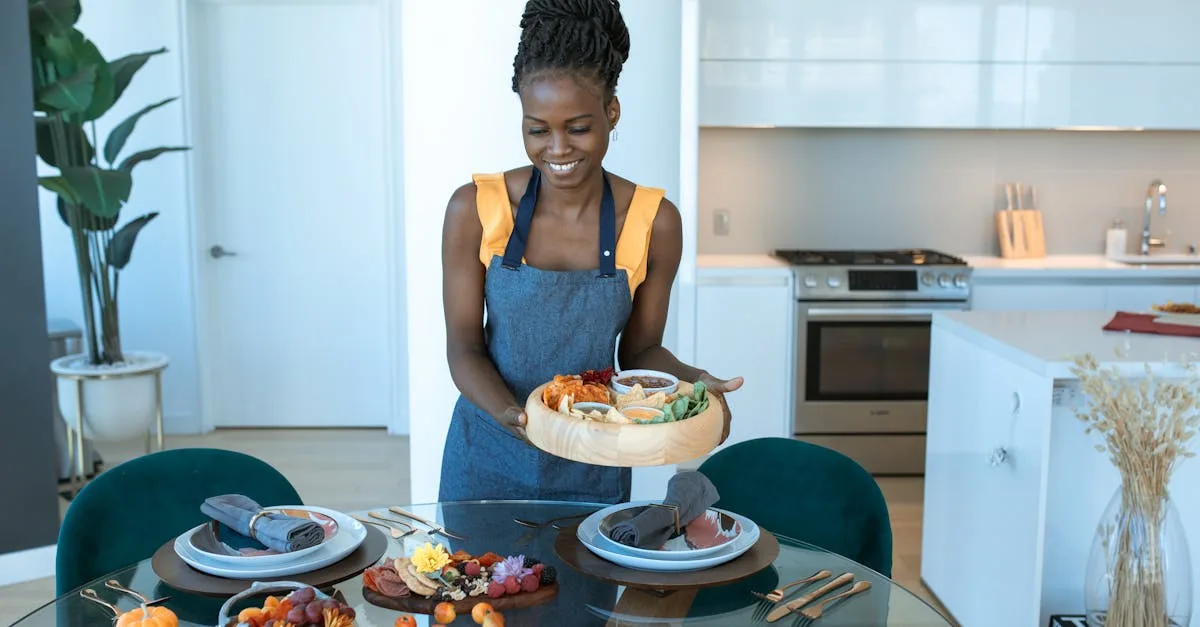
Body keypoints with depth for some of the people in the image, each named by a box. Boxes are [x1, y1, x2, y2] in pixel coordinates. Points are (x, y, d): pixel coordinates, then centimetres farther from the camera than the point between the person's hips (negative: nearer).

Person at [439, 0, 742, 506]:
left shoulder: (654, 222, -11)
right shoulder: (474, 211, -13)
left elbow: (640, 349, -1)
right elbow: (464, 347, -8)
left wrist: (692, 382, -21)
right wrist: (512, 414, -26)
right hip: (488, 461, 0)